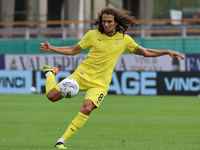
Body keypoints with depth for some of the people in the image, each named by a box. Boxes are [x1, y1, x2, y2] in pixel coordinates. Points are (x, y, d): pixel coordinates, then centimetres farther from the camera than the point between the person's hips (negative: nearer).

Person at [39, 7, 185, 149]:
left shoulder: (124, 39, 1)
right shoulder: (92, 35, -2)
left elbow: (145, 52, 12)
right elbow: (73, 50, 7)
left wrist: (167, 52, 1)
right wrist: (51, 48, -4)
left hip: (100, 83, 0)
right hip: (82, 75, 0)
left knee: (87, 108, -26)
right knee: (52, 95, -8)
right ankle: (50, 73, 28)